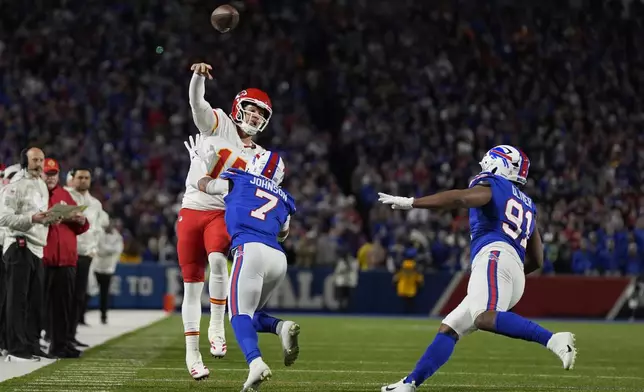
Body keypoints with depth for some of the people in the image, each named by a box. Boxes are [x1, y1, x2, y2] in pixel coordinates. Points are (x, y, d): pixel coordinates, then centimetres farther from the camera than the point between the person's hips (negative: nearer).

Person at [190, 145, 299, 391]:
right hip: (279, 259, 5)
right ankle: (282, 327, -11)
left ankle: (256, 364, -34)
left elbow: (203, 185, 38)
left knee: (240, 314, -8)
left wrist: (208, 164, 56)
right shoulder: (283, 200, 27)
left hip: (251, 250, -5)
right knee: (249, 313, 20)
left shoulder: (237, 182, 18)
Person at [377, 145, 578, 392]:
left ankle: (553, 340, -44)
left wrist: (409, 203, -9)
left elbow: (459, 199, -10)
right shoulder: (527, 205, 34)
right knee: (448, 330, 10)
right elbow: (536, 260, 32)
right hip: (515, 276, 9)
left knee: (486, 318, -35)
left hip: (495, 256, -9)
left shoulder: (493, 186, 12)